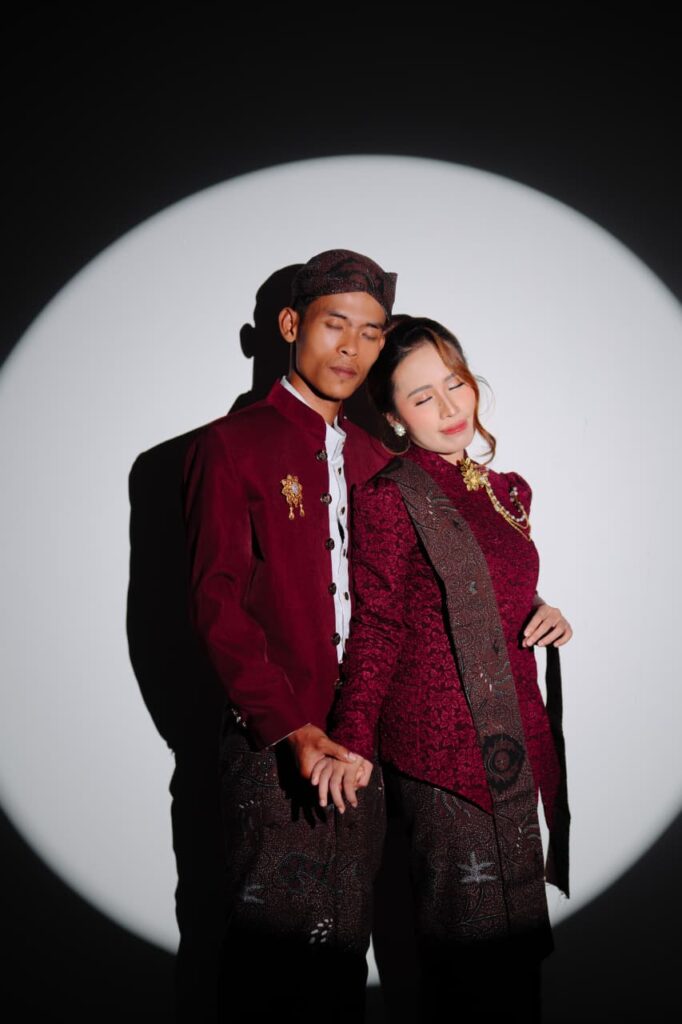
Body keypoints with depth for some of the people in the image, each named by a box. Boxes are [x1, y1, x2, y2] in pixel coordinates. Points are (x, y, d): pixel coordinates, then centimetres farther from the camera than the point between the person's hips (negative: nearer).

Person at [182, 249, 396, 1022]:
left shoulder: (376, 460, 15)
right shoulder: (231, 446, -4)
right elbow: (217, 602, -12)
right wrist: (289, 728, -22)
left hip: (359, 742, 5)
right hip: (272, 744, -5)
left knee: (346, 942, 15)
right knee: (270, 943, 5)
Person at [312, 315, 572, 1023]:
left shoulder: (507, 492, 14)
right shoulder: (388, 497, -7)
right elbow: (377, 627, -10)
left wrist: (545, 619, 2)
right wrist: (352, 738, -21)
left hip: (518, 740, 7)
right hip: (446, 753, -6)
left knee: (513, 948, 13)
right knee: (472, 949, 0)